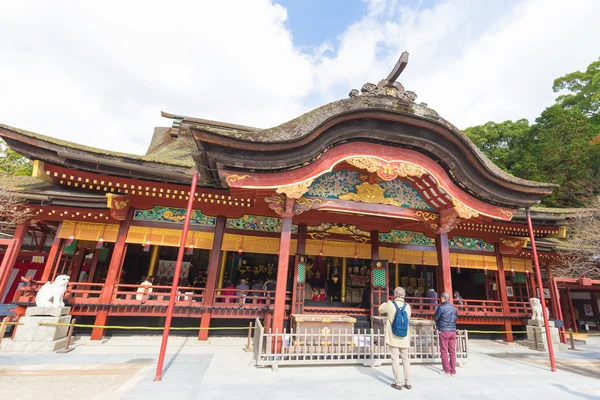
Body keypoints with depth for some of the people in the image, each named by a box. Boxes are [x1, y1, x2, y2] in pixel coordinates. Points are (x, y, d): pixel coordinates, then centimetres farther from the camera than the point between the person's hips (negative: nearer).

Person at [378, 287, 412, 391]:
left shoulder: (390, 305, -13)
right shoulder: (407, 306, -3)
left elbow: (380, 309, 5)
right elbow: (408, 318, 14)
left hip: (393, 337, -3)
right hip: (404, 338, 4)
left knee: (395, 360, 4)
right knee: (406, 359, 16)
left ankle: (398, 384, 10)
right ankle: (408, 383, 21)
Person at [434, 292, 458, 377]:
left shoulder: (441, 307, -11)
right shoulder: (454, 308, 3)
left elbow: (435, 317, -3)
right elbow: (456, 317, 13)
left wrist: (438, 324, 17)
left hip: (444, 331, -5)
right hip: (453, 331, 5)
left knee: (444, 351, 4)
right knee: (452, 351, 10)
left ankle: (446, 371, 8)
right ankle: (453, 371, 15)